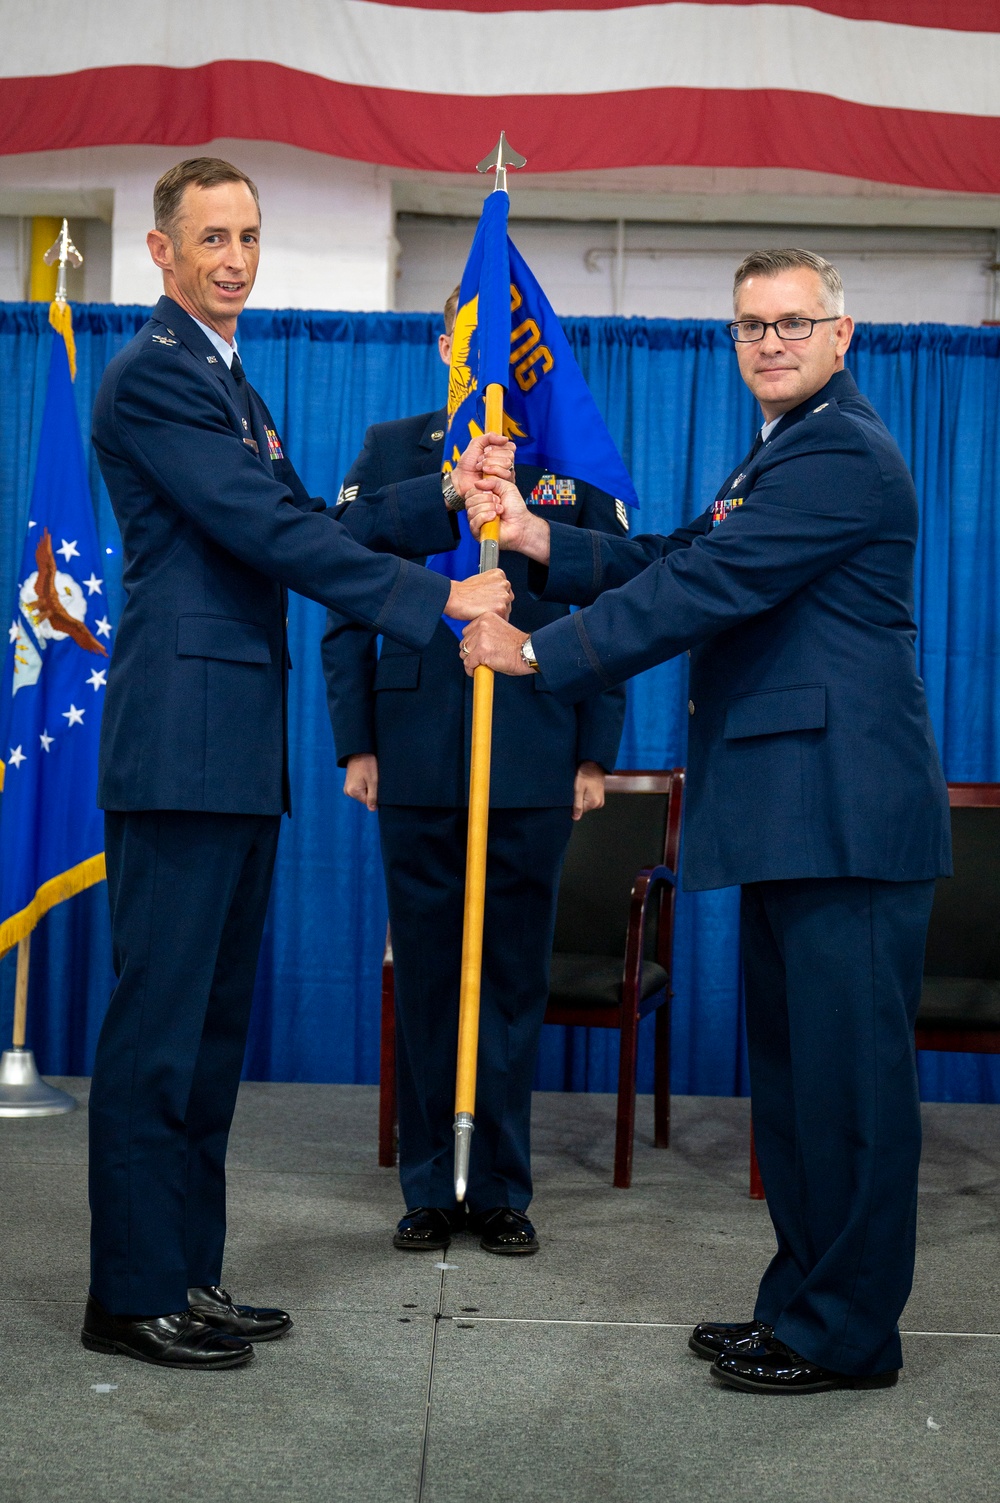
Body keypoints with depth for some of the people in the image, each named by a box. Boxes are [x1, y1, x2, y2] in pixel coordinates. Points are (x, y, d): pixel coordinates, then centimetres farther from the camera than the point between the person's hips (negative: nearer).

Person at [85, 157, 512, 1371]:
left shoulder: (227, 383, 23)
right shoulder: (153, 374, -9)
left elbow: (300, 528, 20)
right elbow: (271, 532, -16)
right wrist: (434, 602, -15)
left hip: (237, 747, 10)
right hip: (182, 740, -10)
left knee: (213, 1019, 12)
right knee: (158, 1018, -4)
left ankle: (187, 1274, 21)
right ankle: (131, 1296, 6)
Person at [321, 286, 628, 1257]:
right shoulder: (390, 450, 9)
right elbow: (346, 600, 6)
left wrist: (595, 755, 2)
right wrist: (356, 741, -3)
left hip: (534, 767, 0)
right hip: (417, 759, 1)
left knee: (515, 979, 6)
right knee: (425, 976, 7)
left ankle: (502, 1191, 18)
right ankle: (430, 1189, 19)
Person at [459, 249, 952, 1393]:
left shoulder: (841, 455, -12)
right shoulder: (783, 454, 23)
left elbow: (705, 588, -18)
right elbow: (673, 561, 17)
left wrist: (541, 652, -14)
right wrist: (539, 539, 3)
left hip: (844, 816, -11)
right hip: (792, 818, 11)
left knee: (847, 1074, -3)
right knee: (792, 1071, 15)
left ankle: (848, 1335, 8)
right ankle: (800, 1304, 27)